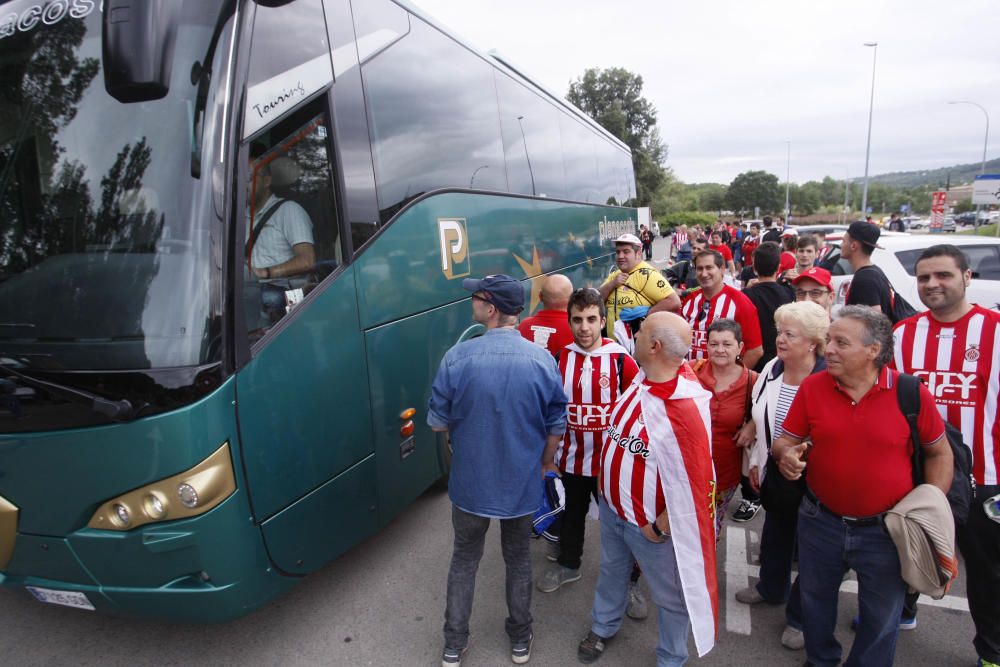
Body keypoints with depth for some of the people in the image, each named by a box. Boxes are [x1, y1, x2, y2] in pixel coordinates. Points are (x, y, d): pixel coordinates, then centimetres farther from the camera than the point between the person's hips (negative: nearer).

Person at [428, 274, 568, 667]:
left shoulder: (456, 358, -19)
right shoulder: (542, 360, -15)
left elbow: (438, 423, -8)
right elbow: (556, 429, -6)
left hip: (470, 484, -1)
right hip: (522, 484, 1)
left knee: (464, 559, 21)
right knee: (518, 559, 23)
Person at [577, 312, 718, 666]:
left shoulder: (687, 407, -30)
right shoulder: (639, 380, -7)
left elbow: (695, 479, -25)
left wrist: (660, 526, -16)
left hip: (650, 524, -7)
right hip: (611, 506, 7)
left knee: (670, 596, 17)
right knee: (611, 571, 29)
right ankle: (603, 627, 53)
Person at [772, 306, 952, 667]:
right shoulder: (811, 387, -9)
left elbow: (939, 453, 0)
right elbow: (785, 441, 0)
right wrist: (786, 455, -23)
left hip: (885, 528, -1)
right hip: (820, 521, 2)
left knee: (882, 616, 17)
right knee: (815, 600, 22)